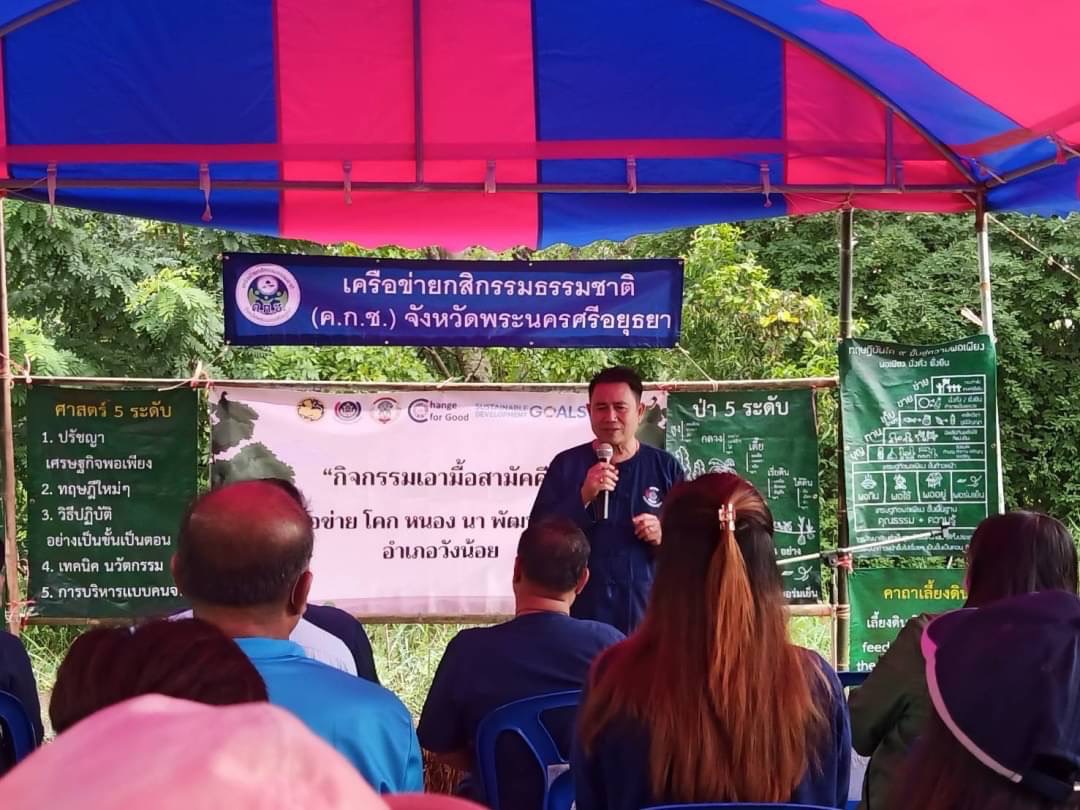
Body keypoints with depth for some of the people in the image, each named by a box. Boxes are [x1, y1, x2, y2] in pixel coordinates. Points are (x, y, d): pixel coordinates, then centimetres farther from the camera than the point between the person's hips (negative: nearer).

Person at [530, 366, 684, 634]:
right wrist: (583, 497, -17)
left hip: (647, 619, 1)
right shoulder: (566, 465, 2)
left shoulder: (665, 467, 4)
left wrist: (664, 537, -13)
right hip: (581, 619, -1)